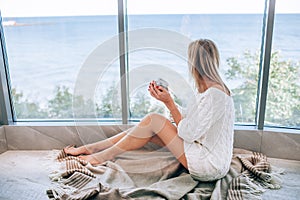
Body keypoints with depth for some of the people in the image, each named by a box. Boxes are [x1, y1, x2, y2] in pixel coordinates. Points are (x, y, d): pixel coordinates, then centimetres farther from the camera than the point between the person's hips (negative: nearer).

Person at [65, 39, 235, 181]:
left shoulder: (214, 95, -23)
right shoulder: (205, 89, 8)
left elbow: (188, 133, -21)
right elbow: (185, 123, 6)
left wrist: (169, 102, -15)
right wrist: (166, 99, -2)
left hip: (210, 166, -8)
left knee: (153, 120, -14)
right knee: (150, 128, -1)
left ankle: (101, 157, 1)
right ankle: (91, 148, 10)